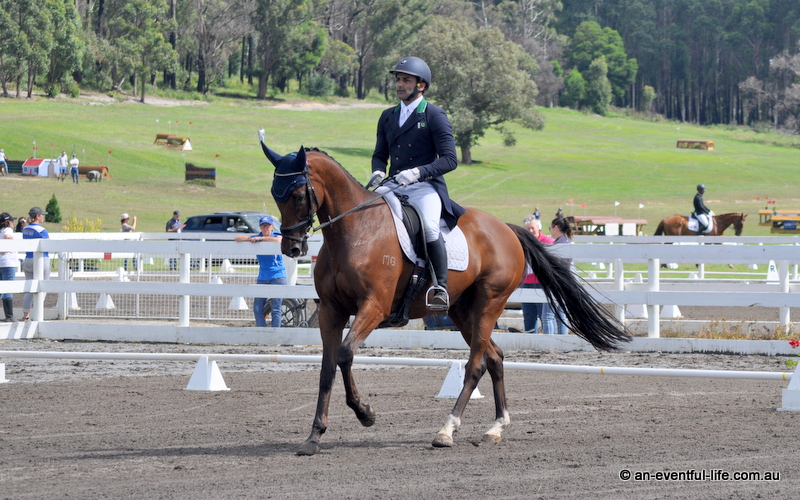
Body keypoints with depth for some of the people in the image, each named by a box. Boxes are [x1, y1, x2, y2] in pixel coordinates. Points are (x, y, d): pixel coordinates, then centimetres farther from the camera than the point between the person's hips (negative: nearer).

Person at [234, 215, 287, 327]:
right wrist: (250, 239, -15)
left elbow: (278, 240, -27)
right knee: (257, 308, 1)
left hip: (277, 277, -4)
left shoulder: (276, 235, -2)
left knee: (276, 309, -5)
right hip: (262, 278, 5)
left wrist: (260, 239, -25)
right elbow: (236, 238, 2)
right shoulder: (256, 238, 7)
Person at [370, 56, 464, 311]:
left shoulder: (435, 116, -2)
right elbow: (380, 154, 22)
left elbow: (450, 159, -9)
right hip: (394, 189, 6)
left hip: (426, 187, -6)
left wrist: (417, 172, -23)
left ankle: (441, 288, -24)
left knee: (428, 226, -34)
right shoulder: (387, 117, 17)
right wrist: (378, 172, -3)